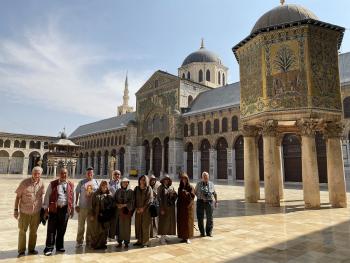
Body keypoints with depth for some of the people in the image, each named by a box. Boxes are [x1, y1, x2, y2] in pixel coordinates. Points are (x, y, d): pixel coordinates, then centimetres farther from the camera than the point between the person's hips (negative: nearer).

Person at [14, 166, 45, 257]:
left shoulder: (41, 183, -2)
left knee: (34, 231, 13)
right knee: (22, 231, 7)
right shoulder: (24, 183, -12)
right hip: (24, 211, -3)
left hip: (36, 212, 3)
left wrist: (42, 209, 12)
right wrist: (16, 209, -8)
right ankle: (21, 251, 21)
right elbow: (18, 197, -5)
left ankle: (31, 249, 27)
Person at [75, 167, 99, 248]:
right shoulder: (81, 182, 0)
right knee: (81, 225, 6)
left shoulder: (96, 182, 4)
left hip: (93, 207, 2)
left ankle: (89, 241, 24)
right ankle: (79, 242, 18)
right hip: (82, 207, -2)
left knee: (90, 225, 12)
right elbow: (77, 193, 3)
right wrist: (76, 204, -1)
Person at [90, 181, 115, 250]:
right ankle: (95, 244, 15)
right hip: (97, 215, -2)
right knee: (96, 230, 3)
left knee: (104, 231, 7)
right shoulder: (96, 194, 1)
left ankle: (102, 244, 18)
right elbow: (92, 205, -2)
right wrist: (92, 215, -7)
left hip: (105, 216, 2)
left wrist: (109, 214, -3)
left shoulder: (109, 195, 6)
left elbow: (112, 205, 8)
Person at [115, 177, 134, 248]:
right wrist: (117, 204, -10)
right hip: (119, 211, 2)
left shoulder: (130, 191, 0)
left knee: (127, 227, 1)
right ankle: (120, 242, 14)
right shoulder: (118, 191, 8)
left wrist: (124, 205, -14)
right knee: (120, 226, 2)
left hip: (127, 211, -2)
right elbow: (115, 200, 8)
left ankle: (126, 242, 11)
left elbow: (132, 201, -5)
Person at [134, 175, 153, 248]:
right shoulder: (136, 188, 9)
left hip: (146, 209, -4)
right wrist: (136, 208, -4)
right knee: (138, 225, 6)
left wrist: (143, 208, -10)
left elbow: (150, 199, -6)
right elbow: (134, 199, 8)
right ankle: (139, 240, 18)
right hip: (138, 210, 4)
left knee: (145, 225, -2)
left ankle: (145, 242, 6)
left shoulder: (149, 188, -1)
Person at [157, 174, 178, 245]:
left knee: (169, 222, 9)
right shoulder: (161, 188, -5)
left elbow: (175, 196, 10)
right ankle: (162, 239, 5)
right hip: (164, 207, -6)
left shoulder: (171, 187, 11)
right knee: (163, 222, -3)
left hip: (171, 207, 6)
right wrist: (162, 209, -17)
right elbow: (159, 198, -11)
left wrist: (173, 194, -13)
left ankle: (164, 237, 22)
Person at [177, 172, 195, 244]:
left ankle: (187, 237, 7)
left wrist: (186, 192, -25)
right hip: (181, 206, 4)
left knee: (188, 221, -1)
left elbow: (192, 196, -13)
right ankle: (183, 237, 13)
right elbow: (179, 197, 12)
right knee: (181, 222, 4)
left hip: (188, 206, -4)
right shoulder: (180, 188, 10)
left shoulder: (191, 187, -4)